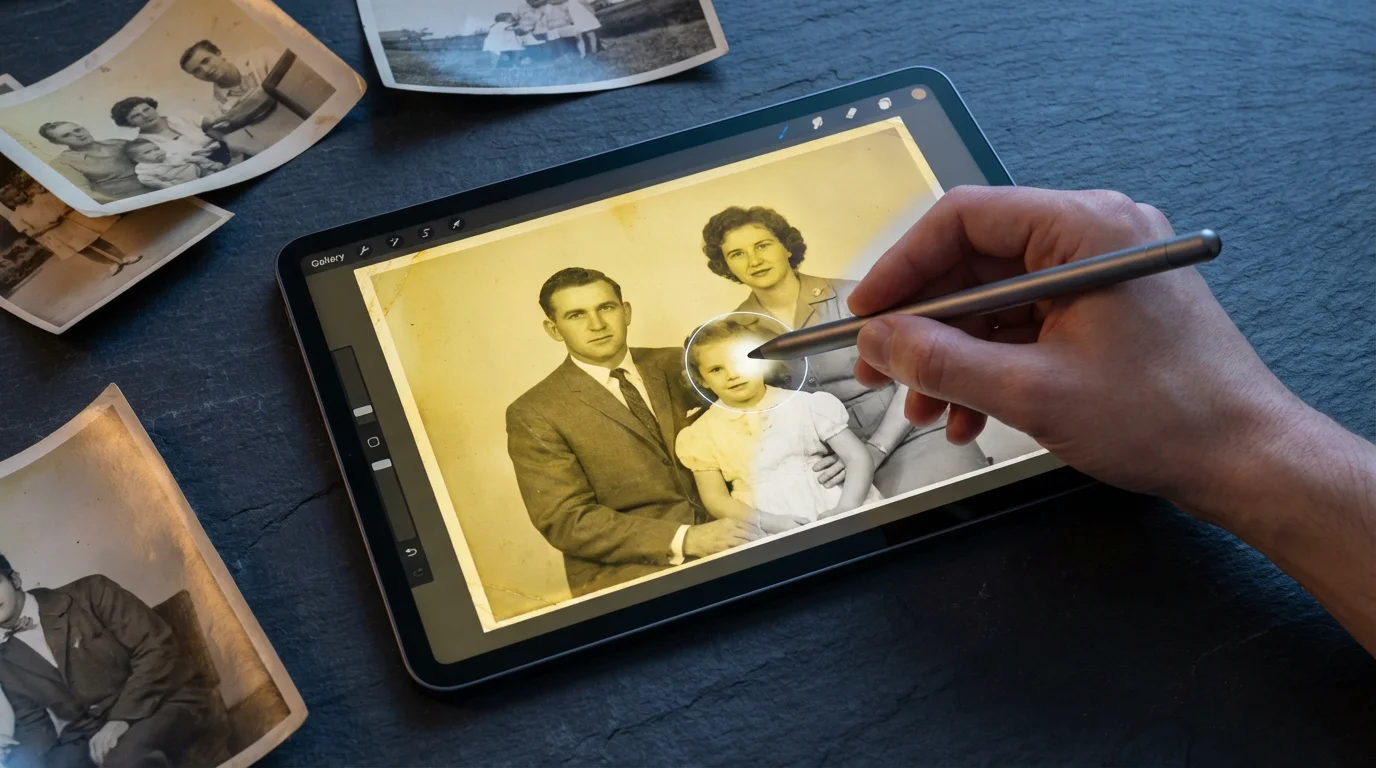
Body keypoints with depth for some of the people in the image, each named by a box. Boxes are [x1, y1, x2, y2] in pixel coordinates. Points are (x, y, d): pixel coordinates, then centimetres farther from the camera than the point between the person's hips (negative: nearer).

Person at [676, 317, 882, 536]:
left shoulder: (805, 404, 5)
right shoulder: (702, 434, 5)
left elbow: (859, 458, 4)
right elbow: (715, 498, 1)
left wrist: (846, 509, -13)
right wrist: (766, 522, -15)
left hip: (832, 511, 1)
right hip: (769, 532, 0)